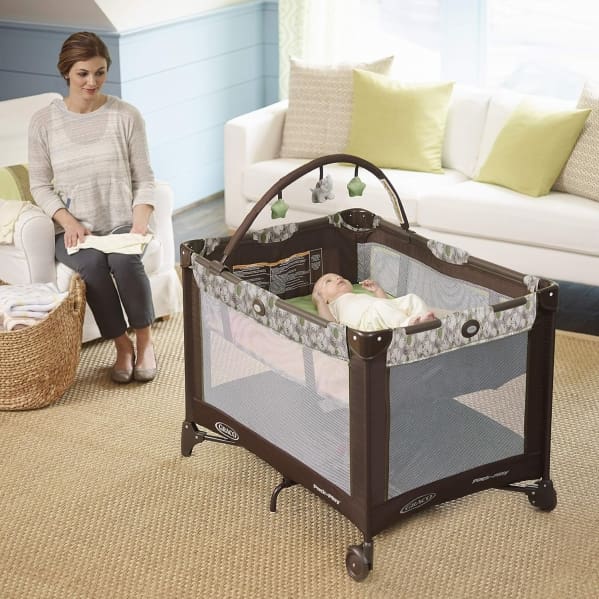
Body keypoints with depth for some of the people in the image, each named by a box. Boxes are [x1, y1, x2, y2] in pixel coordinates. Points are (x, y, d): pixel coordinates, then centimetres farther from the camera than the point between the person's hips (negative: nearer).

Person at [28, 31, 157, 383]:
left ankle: (145, 341, -10)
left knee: (124, 259, -33)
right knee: (91, 263, -32)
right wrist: (68, 221, -14)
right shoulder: (44, 122, -1)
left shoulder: (126, 116, -2)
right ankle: (122, 346, -12)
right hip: (74, 231, 0)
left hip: (121, 224, 0)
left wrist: (139, 224, -14)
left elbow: (144, 180, 1)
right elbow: (40, 186, 3)